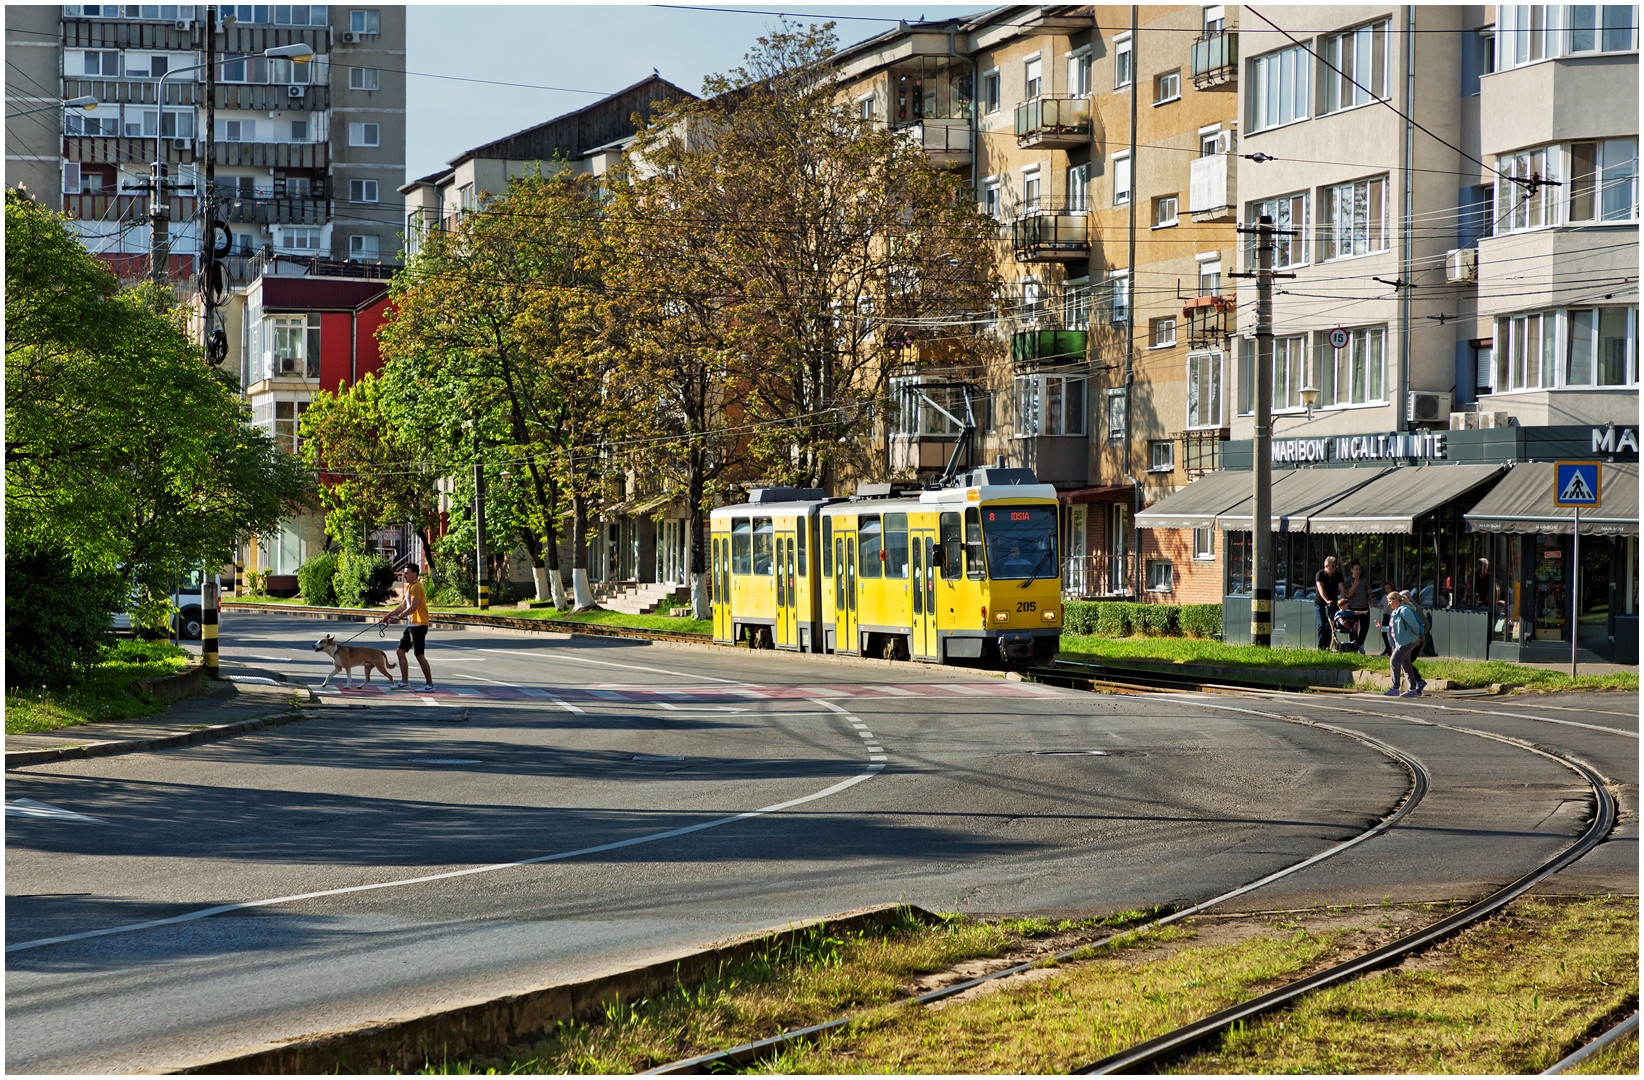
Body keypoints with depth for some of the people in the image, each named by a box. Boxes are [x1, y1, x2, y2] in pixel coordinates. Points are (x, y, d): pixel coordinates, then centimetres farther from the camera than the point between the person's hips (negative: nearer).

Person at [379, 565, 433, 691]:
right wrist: (388, 616, 22)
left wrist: (398, 617, -23)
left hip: (418, 625, -10)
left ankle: (430, 684, -2)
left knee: (419, 655, -8)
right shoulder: (410, 587, 19)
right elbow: (403, 606, 25)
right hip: (411, 624, 10)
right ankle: (404, 682, 12)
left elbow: (413, 607, -22)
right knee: (400, 651, 9)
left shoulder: (416, 587, -13)